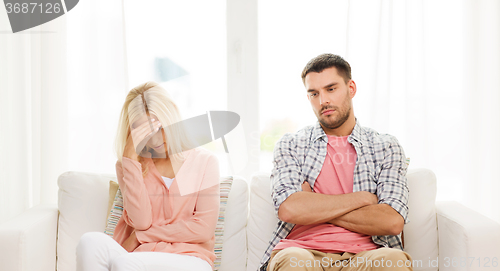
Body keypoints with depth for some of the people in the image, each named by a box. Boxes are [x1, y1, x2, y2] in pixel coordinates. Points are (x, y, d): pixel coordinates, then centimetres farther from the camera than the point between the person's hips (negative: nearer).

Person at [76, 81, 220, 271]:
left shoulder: (204, 161, 7)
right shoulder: (129, 165, 11)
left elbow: (204, 229, -1)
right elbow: (141, 221, -5)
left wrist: (141, 236, -2)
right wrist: (131, 156, -8)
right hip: (142, 255, 4)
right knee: (91, 241, -30)